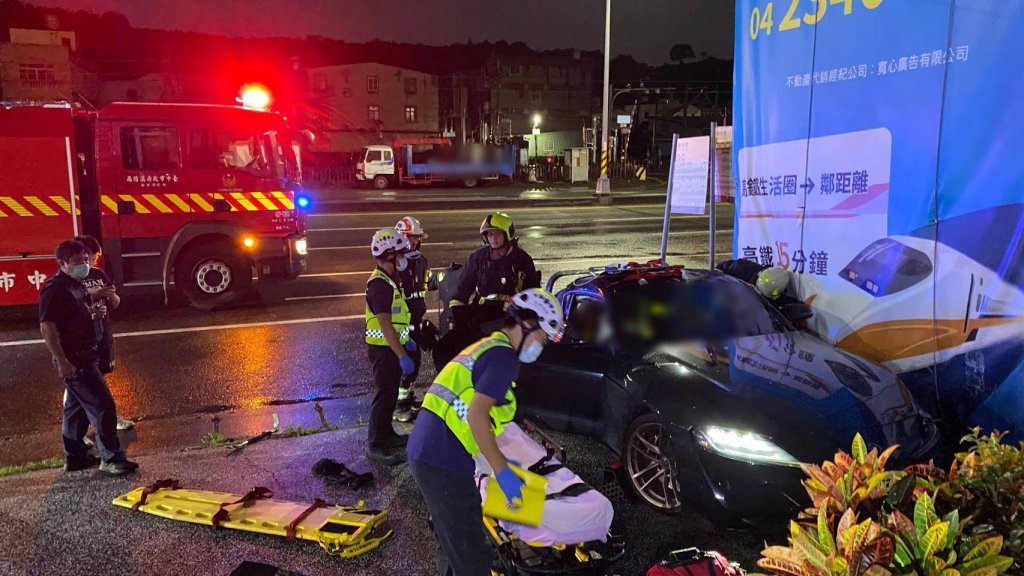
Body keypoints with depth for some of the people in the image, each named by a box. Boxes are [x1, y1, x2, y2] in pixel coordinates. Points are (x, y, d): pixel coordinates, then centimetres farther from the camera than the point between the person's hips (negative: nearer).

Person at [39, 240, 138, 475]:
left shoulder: (77, 285, 12)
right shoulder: (55, 289, -16)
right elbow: (47, 327, -22)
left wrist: (95, 312, 6)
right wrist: (62, 362, -24)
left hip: (85, 356, 10)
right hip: (74, 360, -10)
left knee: (77, 407, 17)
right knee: (103, 406, -8)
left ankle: (74, 456, 29)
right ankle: (111, 458, 0)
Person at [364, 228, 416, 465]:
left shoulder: (390, 279, 9)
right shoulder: (379, 284, -23)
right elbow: (385, 324, -27)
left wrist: (406, 339, 24)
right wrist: (402, 356, -28)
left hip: (392, 345, 10)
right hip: (383, 348, -10)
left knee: (391, 393, 20)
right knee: (384, 396, -2)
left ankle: (386, 434, 35)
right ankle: (375, 446, 8)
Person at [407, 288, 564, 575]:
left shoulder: (484, 346, 19)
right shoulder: (504, 355, -11)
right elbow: (477, 415, -21)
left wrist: (498, 459, 25)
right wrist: (502, 471, -15)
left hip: (425, 454, 10)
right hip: (444, 462, -10)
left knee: (452, 545, 26)